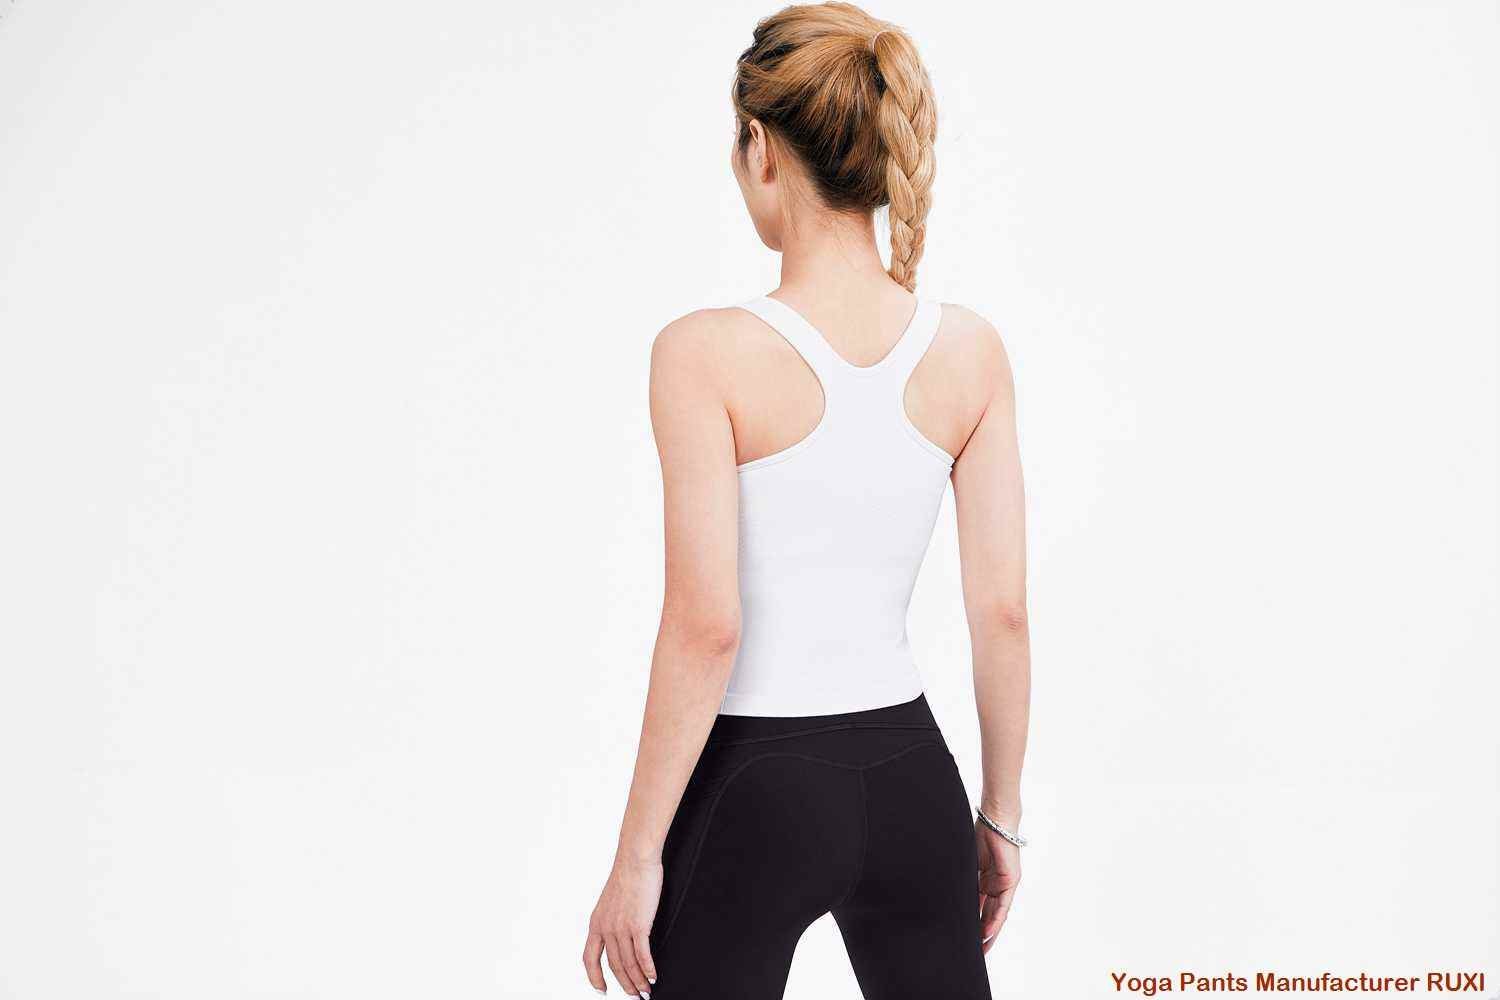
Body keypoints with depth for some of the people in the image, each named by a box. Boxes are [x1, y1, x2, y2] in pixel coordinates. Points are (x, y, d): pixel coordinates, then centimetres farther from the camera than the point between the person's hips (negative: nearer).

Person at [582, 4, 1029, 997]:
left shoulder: (708, 353, -16)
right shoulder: (971, 348, -2)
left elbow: (705, 626, -20)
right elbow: (1004, 610, 0)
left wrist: (638, 856, -10)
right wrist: (1001, 813, 11)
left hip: (753, 790, -4)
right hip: (911, 783, 4)